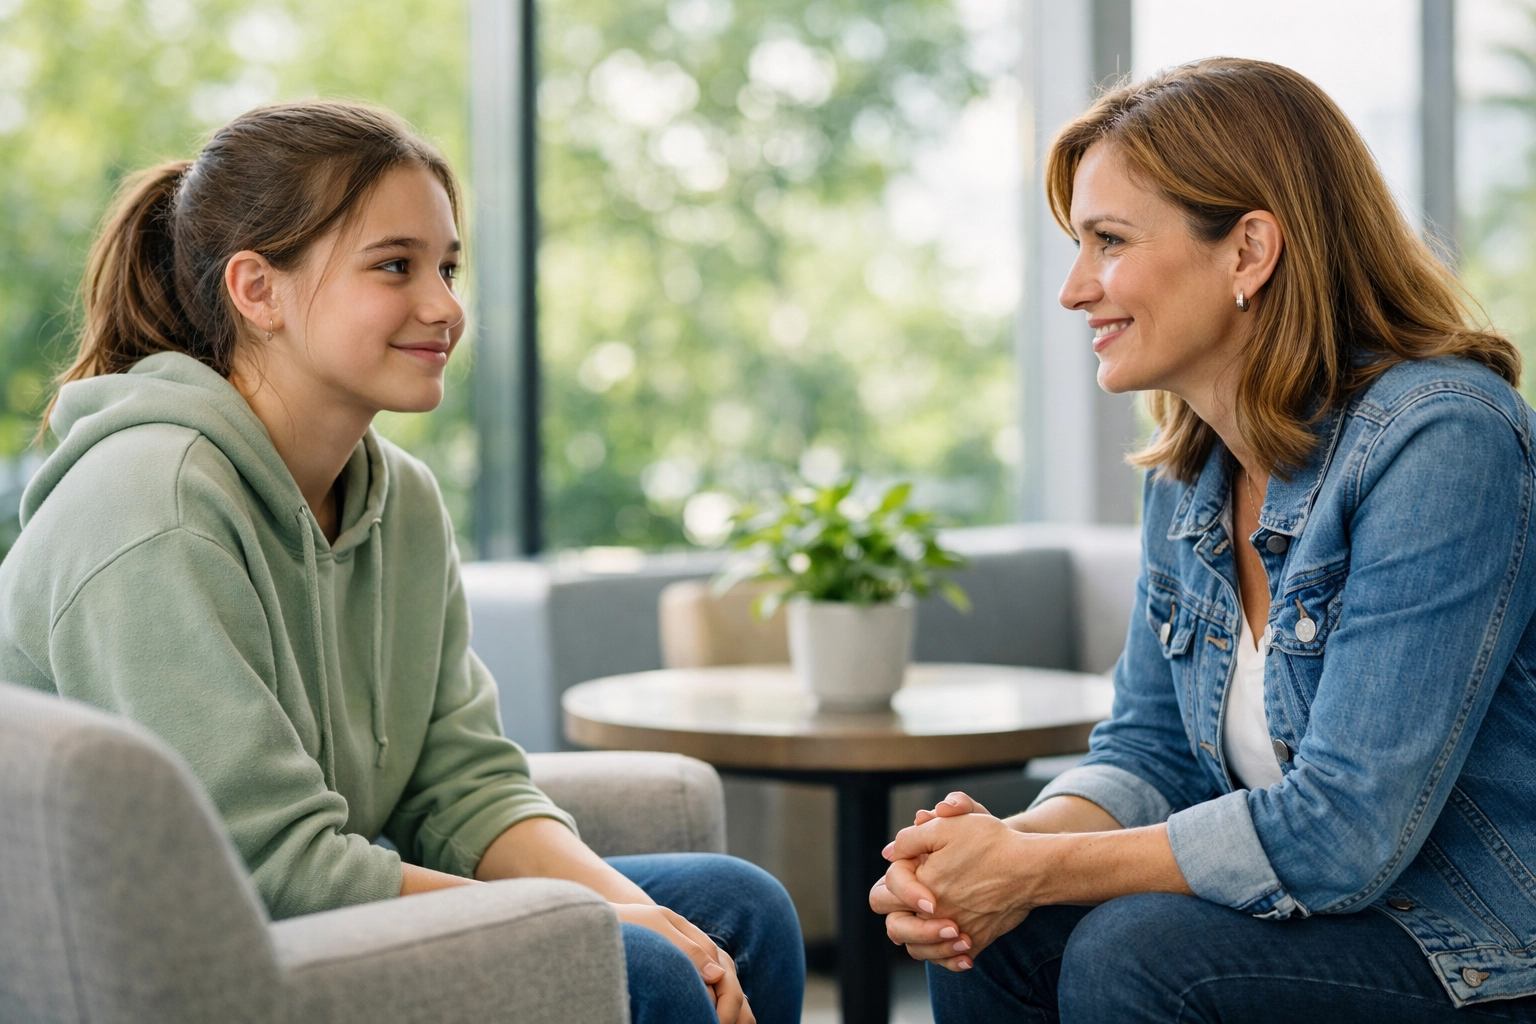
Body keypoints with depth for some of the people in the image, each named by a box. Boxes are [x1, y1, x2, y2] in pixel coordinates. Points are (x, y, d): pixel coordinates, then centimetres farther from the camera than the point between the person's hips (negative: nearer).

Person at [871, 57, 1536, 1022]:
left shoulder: (1439, 444, -22)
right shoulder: (1187, 474, 4)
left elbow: (1345, 834, -26)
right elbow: (1152, 748, 7)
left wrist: (1037, 868, -21)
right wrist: (1015, 838, -15)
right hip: (1323, 915, 7)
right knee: (987, 933, -10)